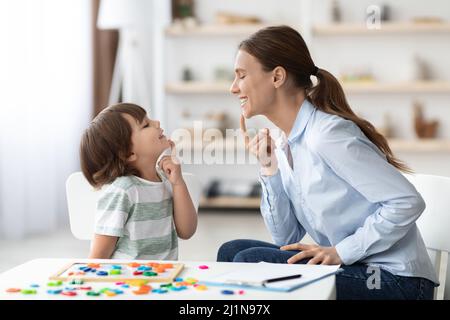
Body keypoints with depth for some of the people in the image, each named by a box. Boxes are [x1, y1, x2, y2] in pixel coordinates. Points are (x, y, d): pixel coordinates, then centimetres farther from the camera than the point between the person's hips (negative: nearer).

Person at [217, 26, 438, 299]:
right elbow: (286, 239, 8)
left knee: (250, 263, -16)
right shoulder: (283, 145, 8)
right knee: (231, 251, 1)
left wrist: (341, 252, -19)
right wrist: (269, 169, -1)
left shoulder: (328, 134, -18)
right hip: (352, 270, 8)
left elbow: (408, 201, -21)